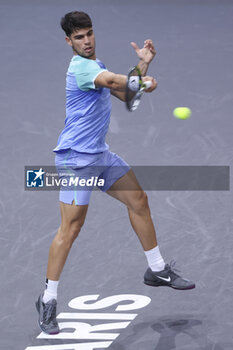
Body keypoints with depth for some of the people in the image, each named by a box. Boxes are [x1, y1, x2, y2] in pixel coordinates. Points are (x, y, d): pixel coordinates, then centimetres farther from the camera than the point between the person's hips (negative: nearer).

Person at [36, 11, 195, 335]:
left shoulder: (96, 65, 14)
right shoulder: (81, 67, -18)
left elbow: (126, 93, 19)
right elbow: (111, 81, -38)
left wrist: (143, 65, 8)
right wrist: (143, 82, -46)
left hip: (100, 153, 10)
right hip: (76, 157, -10)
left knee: (138, 199, 14)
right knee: (71, 226, -12)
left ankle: (157, 270, 28)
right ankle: (48, 300, -6)